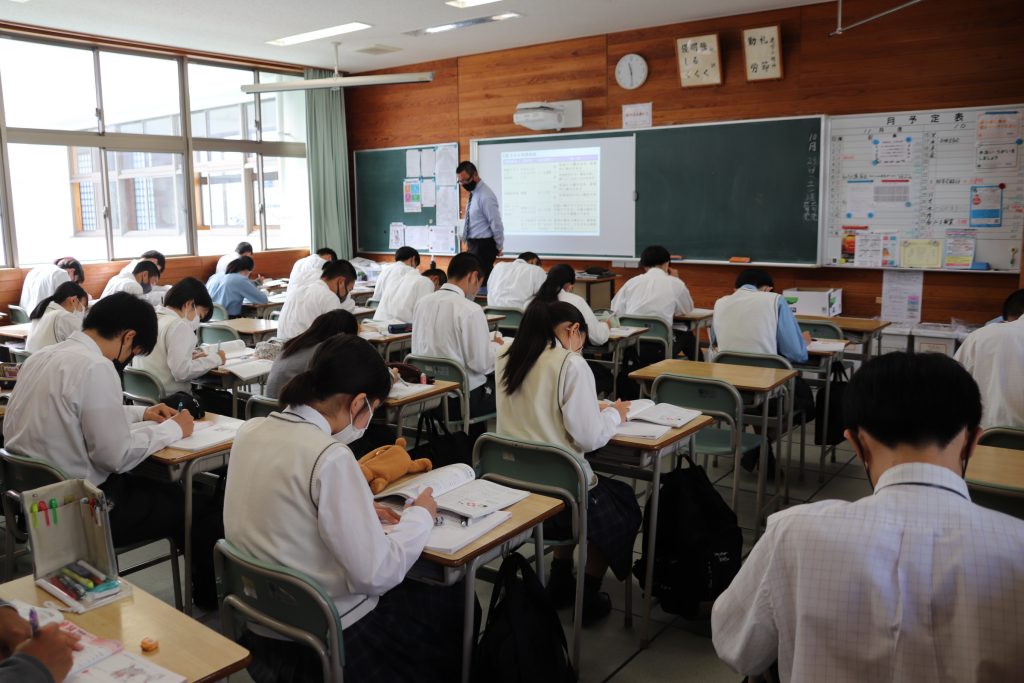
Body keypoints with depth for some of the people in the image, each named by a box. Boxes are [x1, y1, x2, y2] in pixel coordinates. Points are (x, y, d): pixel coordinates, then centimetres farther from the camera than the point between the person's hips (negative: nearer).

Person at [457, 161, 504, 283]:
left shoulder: (485, 196, -19)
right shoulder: (473, 193, 8)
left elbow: (496, 223, -16)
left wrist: (499, 247, -7)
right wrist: (469, 243, 19)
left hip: (483, 245, -9)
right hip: (474, 244, 9)